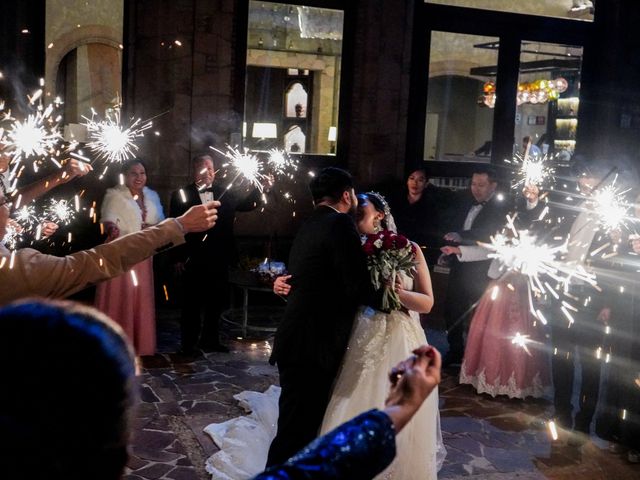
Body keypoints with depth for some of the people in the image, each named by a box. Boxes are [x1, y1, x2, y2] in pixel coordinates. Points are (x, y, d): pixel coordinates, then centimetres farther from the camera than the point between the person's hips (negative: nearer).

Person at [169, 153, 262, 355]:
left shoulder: (225, 193, 7)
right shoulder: (181, 195, -2)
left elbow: (247, 204, 4)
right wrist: (177, 258, -7)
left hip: (219, 260, 4)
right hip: (192, 260, -3)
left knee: (216, 302, 13)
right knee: (192, 304, 6)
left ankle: (210, 340, 28)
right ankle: (189, 344, 17)